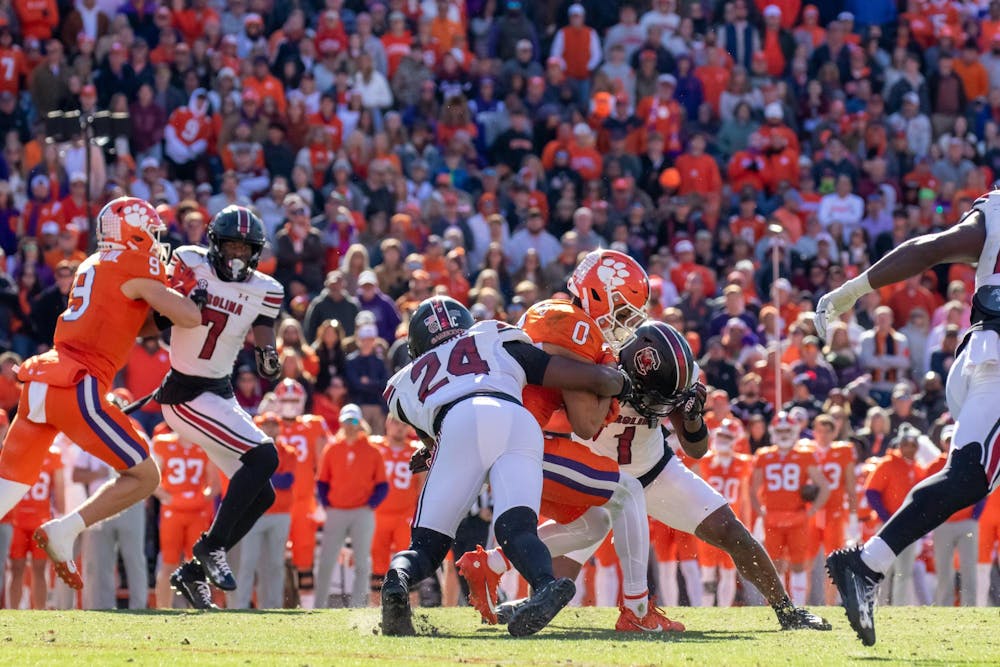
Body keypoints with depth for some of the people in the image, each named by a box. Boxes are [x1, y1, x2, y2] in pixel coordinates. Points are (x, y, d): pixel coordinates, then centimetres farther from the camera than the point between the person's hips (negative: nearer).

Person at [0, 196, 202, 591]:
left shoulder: (92, 266, 22)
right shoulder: (137, 269, -2)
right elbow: (189, 318, -7)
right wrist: (194, 297, 13)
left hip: (40, 381, 8)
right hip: (79, 389, -8)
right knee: (144, 477, 2)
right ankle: (64, 532, -9)